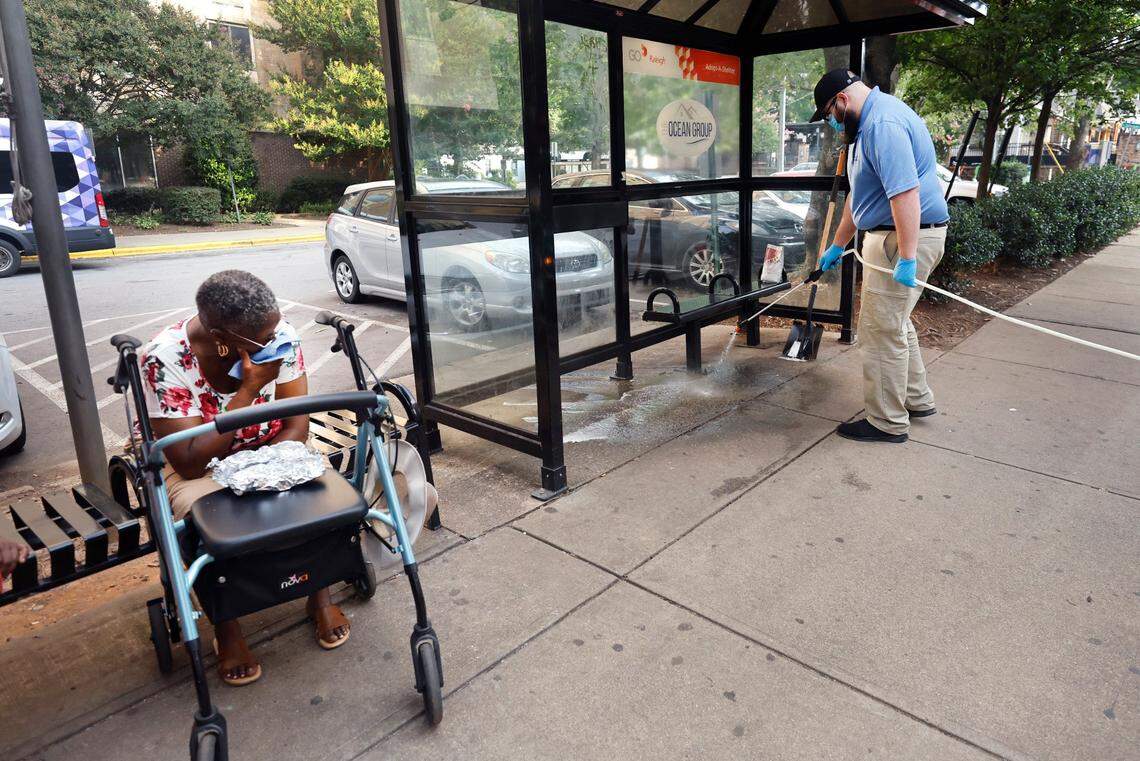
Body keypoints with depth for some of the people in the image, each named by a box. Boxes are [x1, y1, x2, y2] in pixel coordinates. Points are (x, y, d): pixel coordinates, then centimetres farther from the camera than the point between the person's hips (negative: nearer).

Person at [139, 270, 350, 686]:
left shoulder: (279, 334, -19)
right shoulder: (165, 358, -28)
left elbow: (296, 426, -14)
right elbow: (191, 463, -31)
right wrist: (250, 389, -36)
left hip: (270, 452, 3)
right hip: (196, 467, -2)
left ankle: (321, 597, 1)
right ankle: (226, 629, -5)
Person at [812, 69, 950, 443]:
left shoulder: (883, 124, -20)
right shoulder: (870, 123, 16)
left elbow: (906, 193, -29)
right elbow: (858, 194, 23)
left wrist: (907, 259, -30)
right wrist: (838, 244, 27)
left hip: (906, 237, -11)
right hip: (887, 235, 11)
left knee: (882, 330, -4)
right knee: (895, 323, 21)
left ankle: (887, 423, 6)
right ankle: (917, 399, 36)